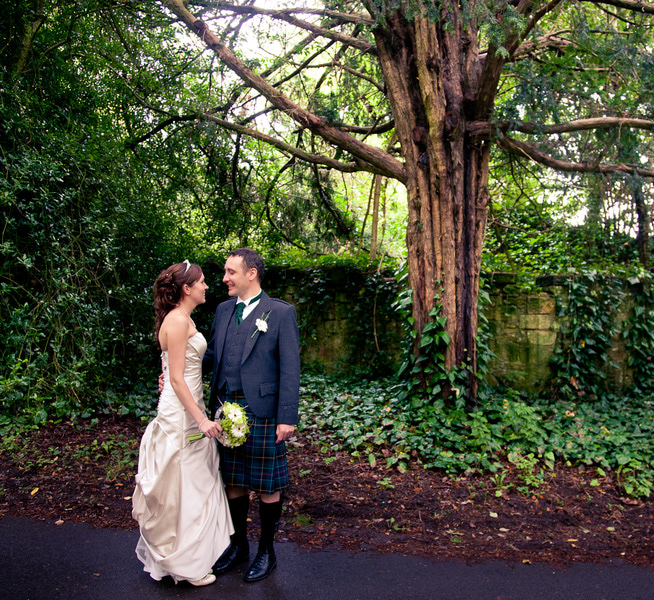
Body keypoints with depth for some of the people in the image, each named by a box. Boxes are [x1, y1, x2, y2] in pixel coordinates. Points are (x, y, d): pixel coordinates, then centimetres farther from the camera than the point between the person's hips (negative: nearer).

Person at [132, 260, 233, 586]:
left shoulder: (183, 319, 12)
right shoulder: (177, 321, -19)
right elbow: (176, 379, -21)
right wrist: (201, 419, -21)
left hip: (187, 409, 10)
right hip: (181, 415, -10)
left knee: (195, 484, 18)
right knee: (183, 486, 2)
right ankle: (183, 563, 17)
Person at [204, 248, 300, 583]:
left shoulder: (281, 313, -6)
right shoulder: (223, 310, 11)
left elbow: (290, 369, -9)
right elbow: (211, 354, 18)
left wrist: (287, 417, -14)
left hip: (261, 412, -5)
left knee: (267, 486, 8)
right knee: (233, 482, 16)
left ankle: (266, 551, 27)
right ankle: (238, 546, 35)